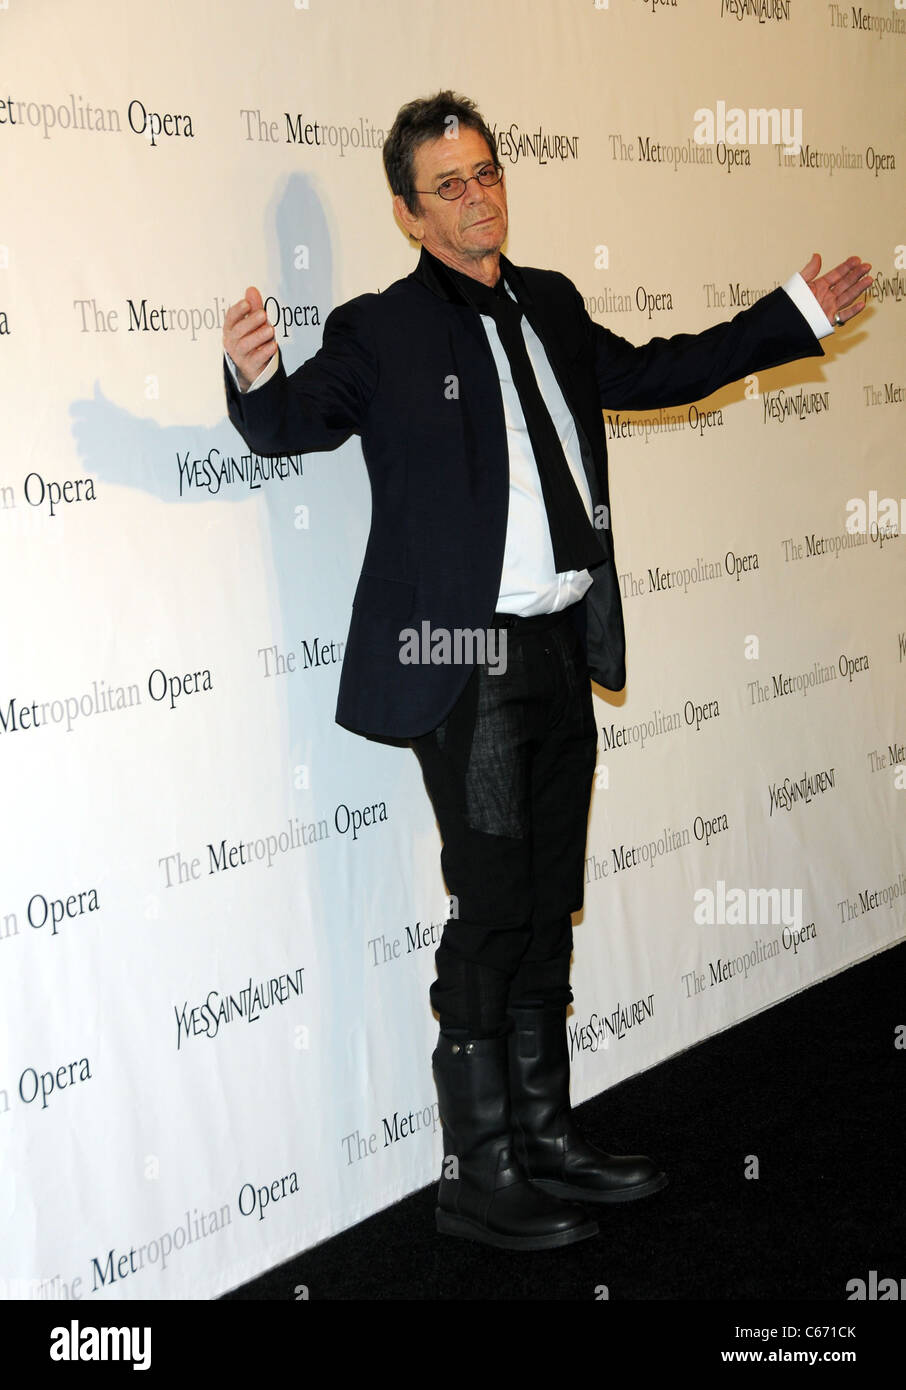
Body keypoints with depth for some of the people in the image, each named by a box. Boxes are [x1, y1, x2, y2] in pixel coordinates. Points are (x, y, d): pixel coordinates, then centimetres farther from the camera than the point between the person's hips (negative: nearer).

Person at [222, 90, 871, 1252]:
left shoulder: (550, 306, 12)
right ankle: (476, 1180, 10)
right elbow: (290, 422, -19)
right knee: (491, 915, -3)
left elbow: (648, 372, 26)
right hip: (467, 664, -7)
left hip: (562, 649, 7)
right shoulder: (380, 334, -7)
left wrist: (795, 319, 29)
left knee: (548, 909, 14)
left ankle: (544, 1142, 27)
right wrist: (253, 378, -43)